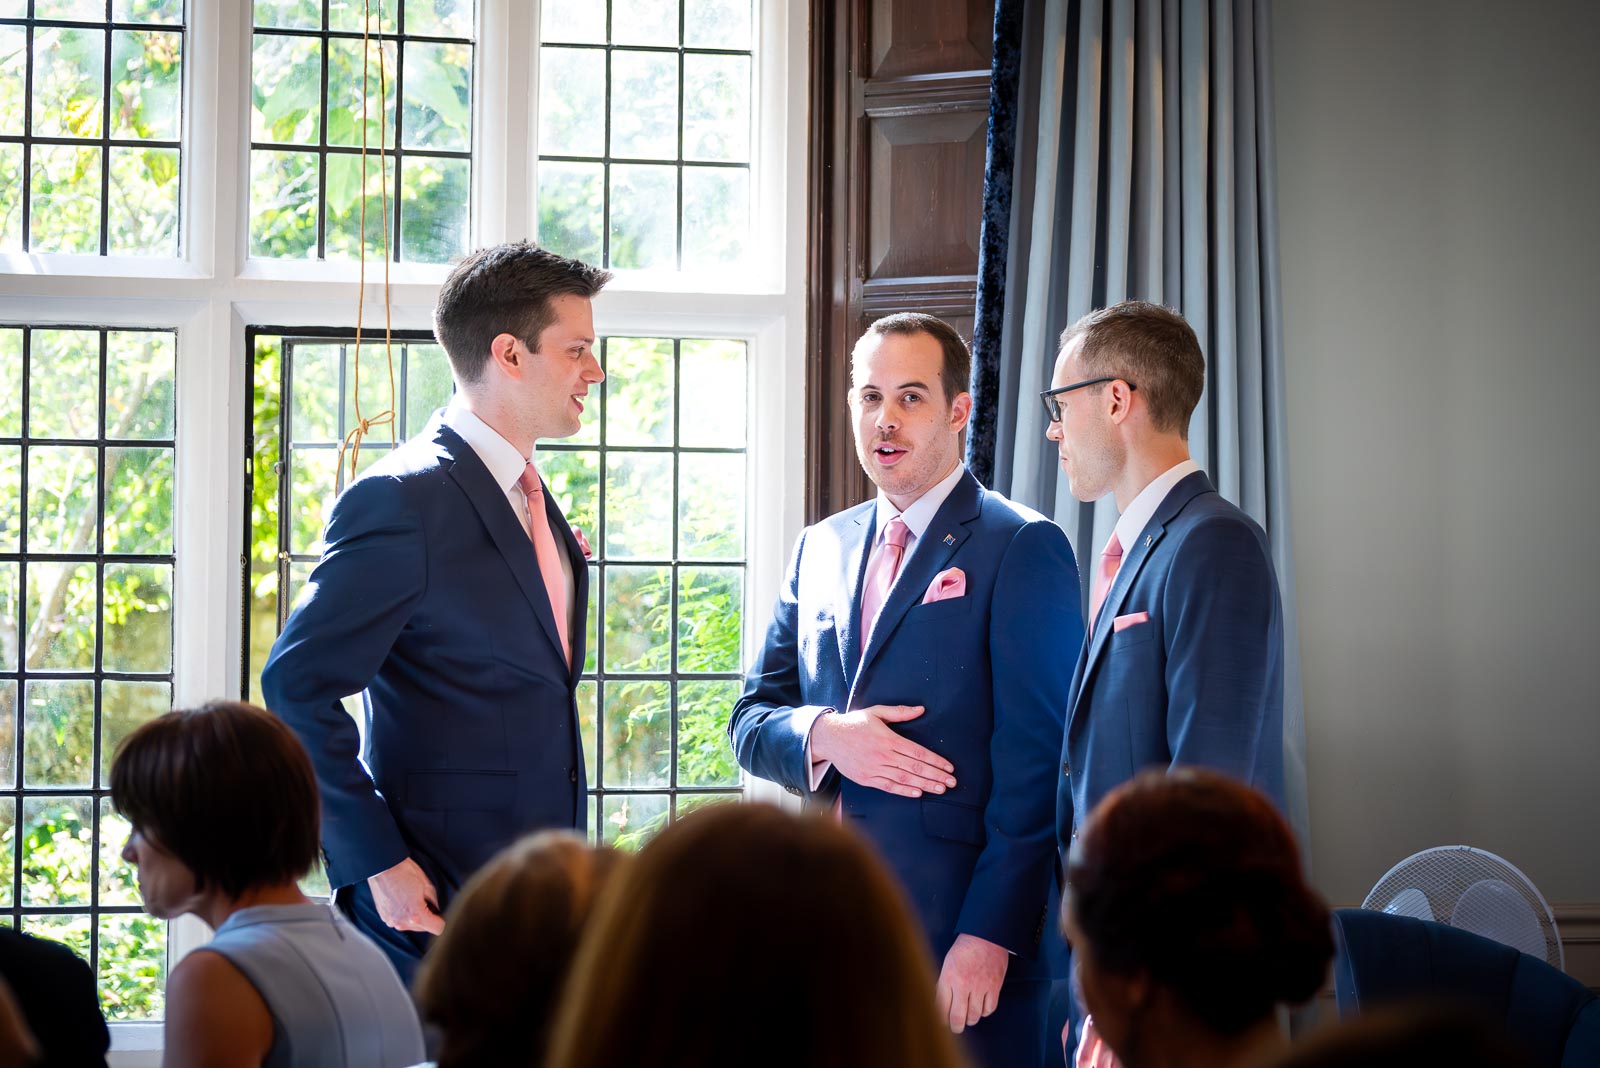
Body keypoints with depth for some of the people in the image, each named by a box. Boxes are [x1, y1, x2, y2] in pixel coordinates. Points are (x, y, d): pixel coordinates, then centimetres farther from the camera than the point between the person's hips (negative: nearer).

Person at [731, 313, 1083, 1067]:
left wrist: (990, 935, -17)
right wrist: (823, 736, -8)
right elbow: (750, 719, 15)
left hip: (958, 933, -5)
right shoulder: (820, 548, 15)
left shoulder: (1022, 547, -4)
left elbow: (1034, 759, -10)